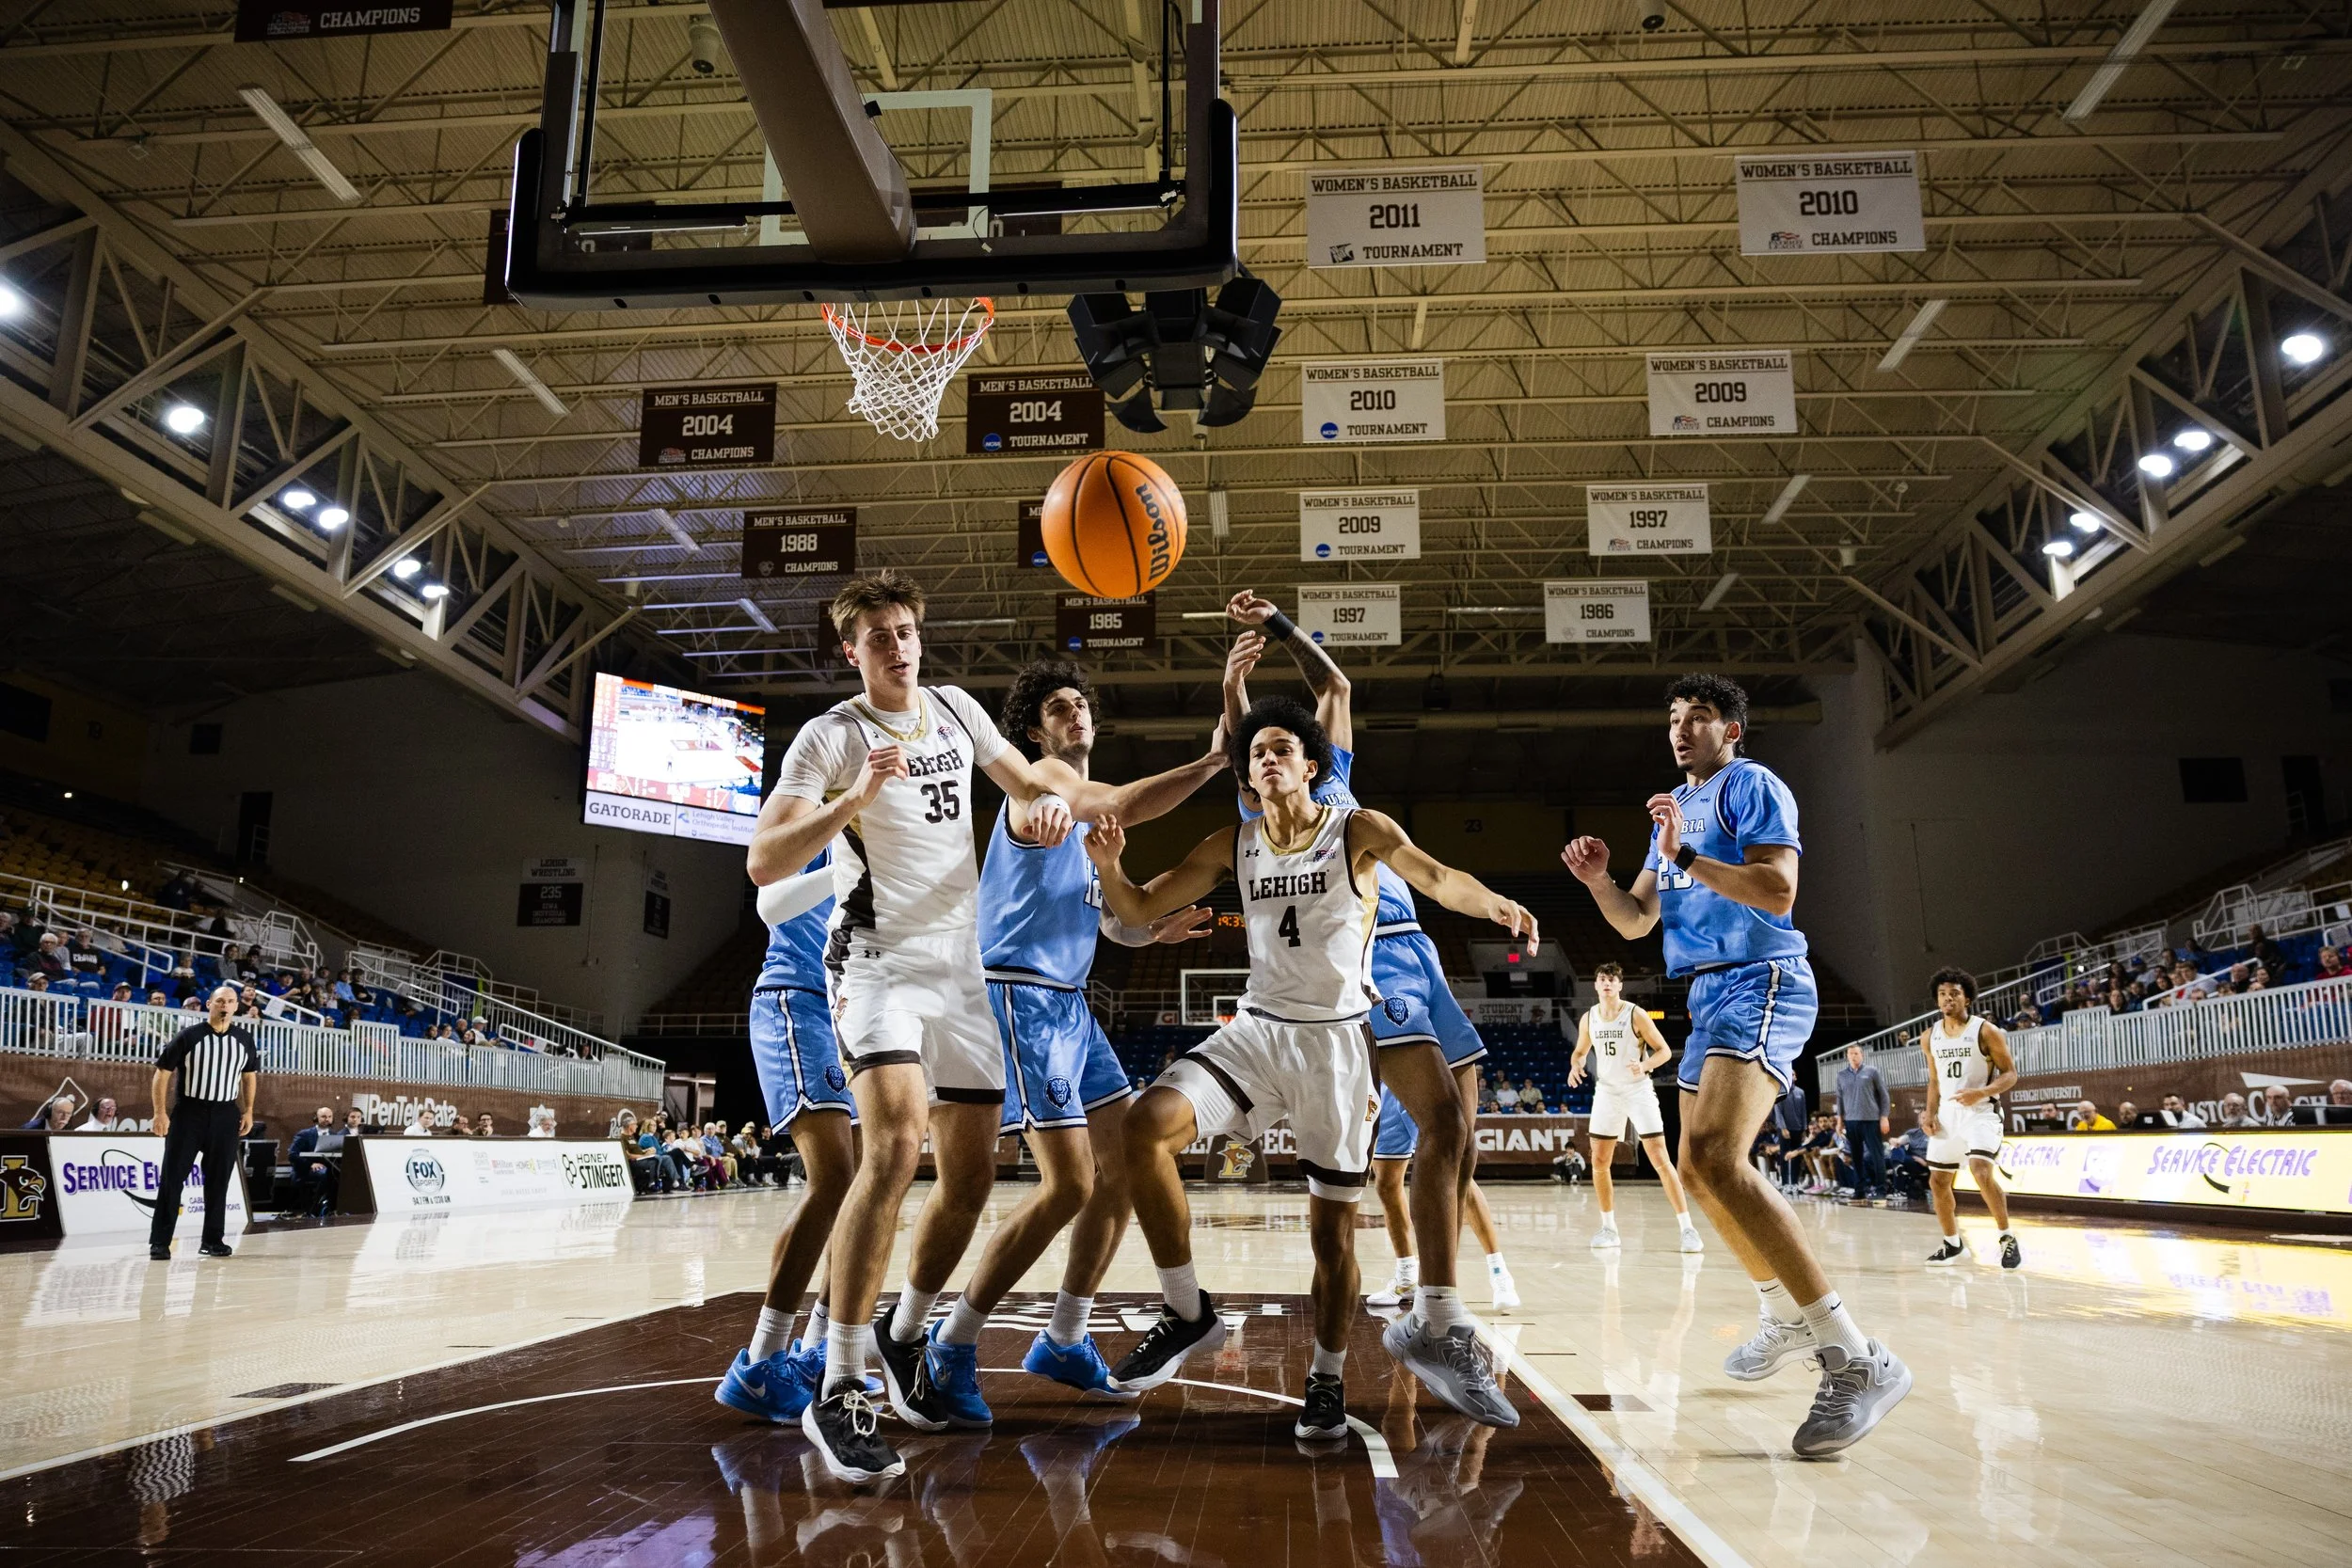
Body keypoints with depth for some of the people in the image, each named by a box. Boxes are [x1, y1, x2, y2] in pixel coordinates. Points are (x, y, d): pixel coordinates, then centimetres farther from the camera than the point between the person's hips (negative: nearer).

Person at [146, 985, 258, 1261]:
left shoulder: (245, 1039, 5)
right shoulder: (188, 1036, -6)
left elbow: (250, 1075, 16)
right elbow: (163, 1072, -4)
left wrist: (248, 1111, 9)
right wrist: (160, 1112, -10)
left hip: (225, 1115, 3)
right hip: (188, 1112, -3)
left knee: (218, 1180, 7)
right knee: (172, 1177, -3)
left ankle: (213, 1240, 16)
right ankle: (159, 1241, 4)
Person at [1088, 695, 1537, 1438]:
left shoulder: (1359, 831, -5)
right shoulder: (1232, 846, 5)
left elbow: (1437, 877, -21)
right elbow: (1139, 910, 7)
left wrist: (1493, 904, -43)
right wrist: (1110, 866, -15)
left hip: (1336, 1041, -2)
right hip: (1256, 1031, 3)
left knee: (1333, 1226, 4)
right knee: (1147, 1125, -21)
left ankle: (1327, 1381, 27)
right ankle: (1187, 1312, -6)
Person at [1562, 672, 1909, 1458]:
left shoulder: (1751, 784, -4)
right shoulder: (1676, 809, 22)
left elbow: (1778, 891, -17)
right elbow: (1636, 921, 20)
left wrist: (1685, 855, -23)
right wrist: (1598, 880, 1)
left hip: (1759, 984, -10)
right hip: (1710, 994, 10)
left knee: (1715, 1157, -29)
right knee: (1702, 1173, 17)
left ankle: (1855, 1357, -29)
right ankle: (1784, 1317, 36)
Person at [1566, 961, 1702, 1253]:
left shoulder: (1636, 1015, -11)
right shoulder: (1588, 1018, 1)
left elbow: (1664, 1050, -8)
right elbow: (1581, 1051, 16)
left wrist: (1645, 1066, -28)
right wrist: (1575, 1066, -7)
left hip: (1638, 1090, -4)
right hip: (1607, 1092, 4)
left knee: (1660, 1158, -11)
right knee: (1599, 1162, 4)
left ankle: (1687, 1227, -7)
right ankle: (1609, 1227, 16)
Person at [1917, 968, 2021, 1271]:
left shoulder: (1985, 1031, -10)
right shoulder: (1929, 1037, 5)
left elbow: (2010, 1073, -8)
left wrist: (1981, 1092, -24)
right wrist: (1930, 1112, 2)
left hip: (1981, 1112, -6)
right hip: (1947, 1114, 6)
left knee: (1981, 1171, -26)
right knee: (1937, 1181, 8)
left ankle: (2007, 1237, -8)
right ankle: (1953, 1244, 26)